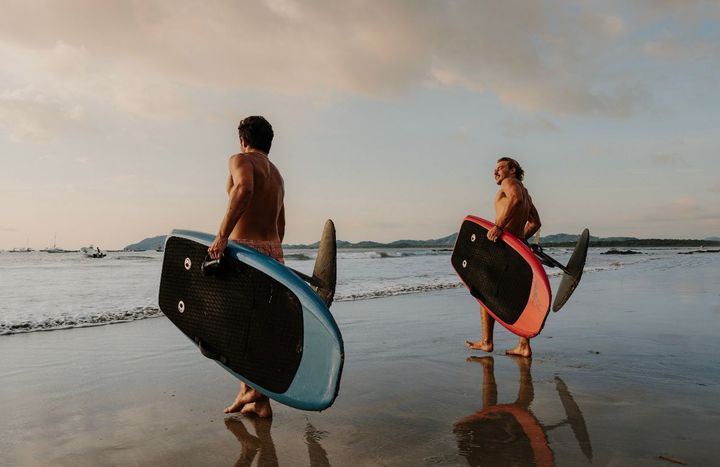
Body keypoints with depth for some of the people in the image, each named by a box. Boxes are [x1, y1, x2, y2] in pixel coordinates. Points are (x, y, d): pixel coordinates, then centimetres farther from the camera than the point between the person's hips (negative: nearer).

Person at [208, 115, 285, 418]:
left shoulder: (241, 160, -1)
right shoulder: (277, 175, 23)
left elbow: (244, 189, -25)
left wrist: (222, 235, -28)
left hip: (244, 248, -7)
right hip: (273, 251, 7)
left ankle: (248, 388, -4)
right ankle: (261, 401, 14)